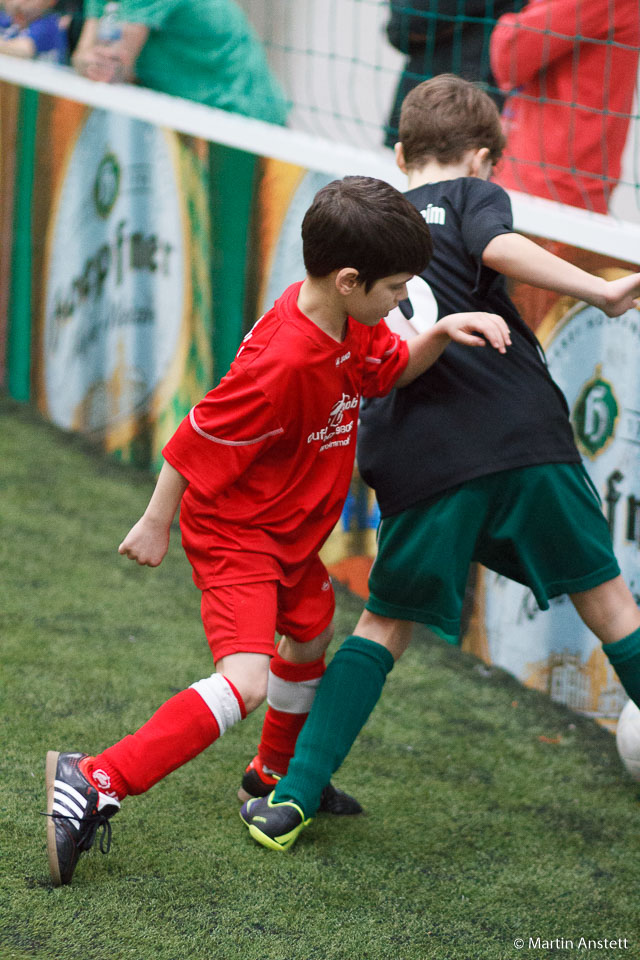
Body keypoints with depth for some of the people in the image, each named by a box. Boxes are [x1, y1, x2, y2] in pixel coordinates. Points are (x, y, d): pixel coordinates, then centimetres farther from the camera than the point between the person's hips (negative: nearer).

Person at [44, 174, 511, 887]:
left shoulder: (352, 325, -7)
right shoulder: (283, 361, -33)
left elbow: (393, 369, 13)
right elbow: (195, 440, -24)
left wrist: (443, 333, -7)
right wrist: (155, 524, -12)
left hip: (294, 533, 10)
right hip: (234, 532, -10)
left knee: (309, 643, 30)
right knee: (244, 683, -25)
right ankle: (93, 785, -22)